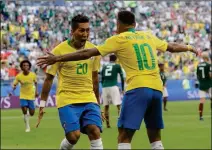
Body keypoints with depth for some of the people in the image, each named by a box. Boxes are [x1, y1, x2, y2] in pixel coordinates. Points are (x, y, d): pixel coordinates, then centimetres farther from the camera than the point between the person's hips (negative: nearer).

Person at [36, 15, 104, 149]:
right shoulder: (59, 50, -7)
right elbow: (49, 79, 1)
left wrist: (98, 103, 20)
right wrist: (42, 104, 0)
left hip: (89, 100, 4)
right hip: (67, 101, -4)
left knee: (95, 132, -15)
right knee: (73, 136, -16)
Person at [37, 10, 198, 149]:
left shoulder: (118, 39, 3)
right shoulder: (149, 36, 18)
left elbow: (87, 53, -1)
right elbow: (172, 47, 35)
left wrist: (57, 58, 2)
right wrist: (189, 48, 56)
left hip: (138, 88, -6)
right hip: (157, 88, 6)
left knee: (124, 136, -6)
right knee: (155, 136, 17)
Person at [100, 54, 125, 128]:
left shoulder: (104, 67, 18)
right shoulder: (117, 66, 9)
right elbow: (122, 78, 8)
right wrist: (122, 89, 16)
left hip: (105, 87, 4)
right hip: (113, 86, -3)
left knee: (106, 106, 11)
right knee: (118, 105, -3)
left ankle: (107, 124, 12)